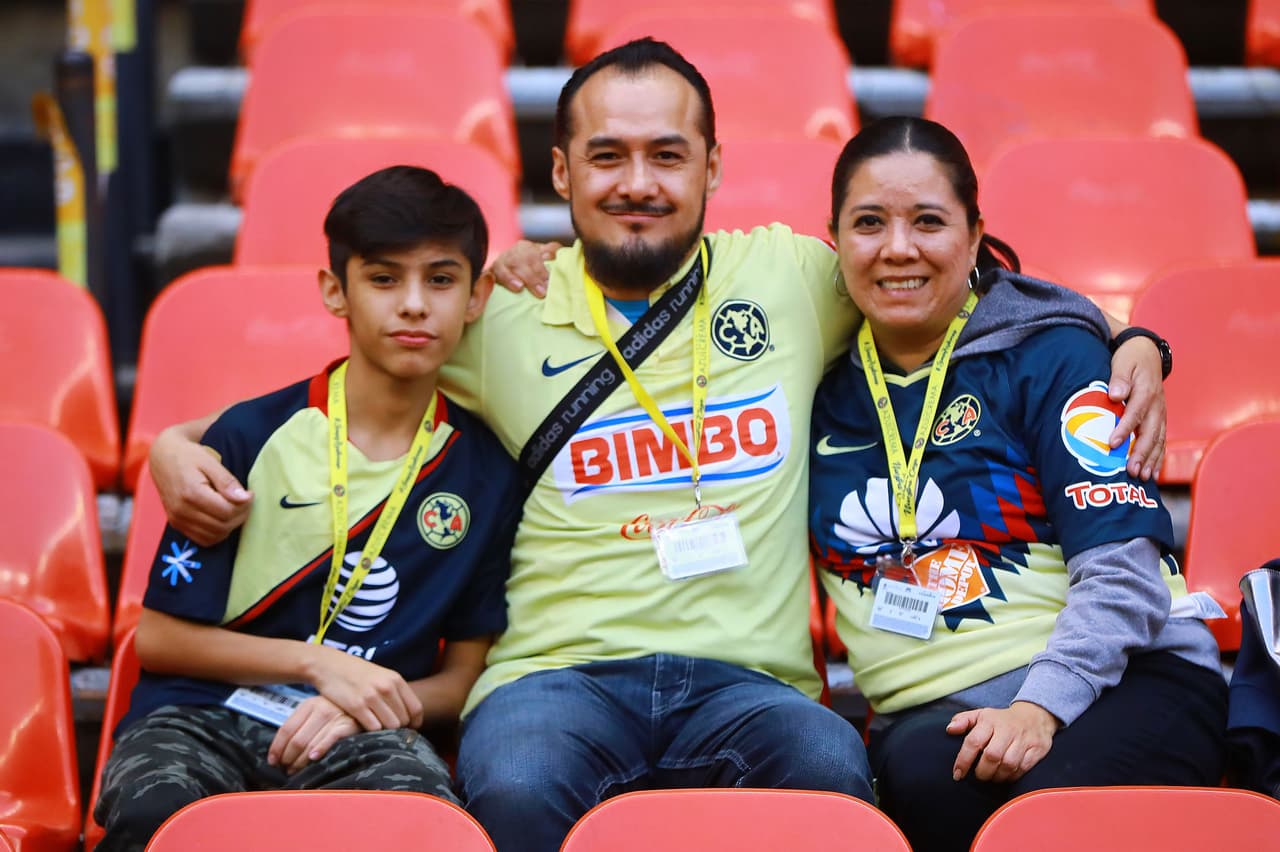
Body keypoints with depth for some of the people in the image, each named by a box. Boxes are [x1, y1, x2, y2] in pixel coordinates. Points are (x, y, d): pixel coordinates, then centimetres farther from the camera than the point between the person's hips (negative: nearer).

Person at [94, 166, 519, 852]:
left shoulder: (485, 471, 8)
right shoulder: (252, 436, 2)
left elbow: (464, 675, 13)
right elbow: (160, 638, 4)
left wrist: (361, 708, -7)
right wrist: (317, 663, -6)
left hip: (361, 738, 0)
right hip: (205, 715, 0)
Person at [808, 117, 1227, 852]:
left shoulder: (1051, 353, 1)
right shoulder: (828, 383, 12)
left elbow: (1124, 569, -7)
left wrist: (1041, 707, -20)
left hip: (1120, 680, -2)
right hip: (932, 714, 2)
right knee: (922, 776, -35)